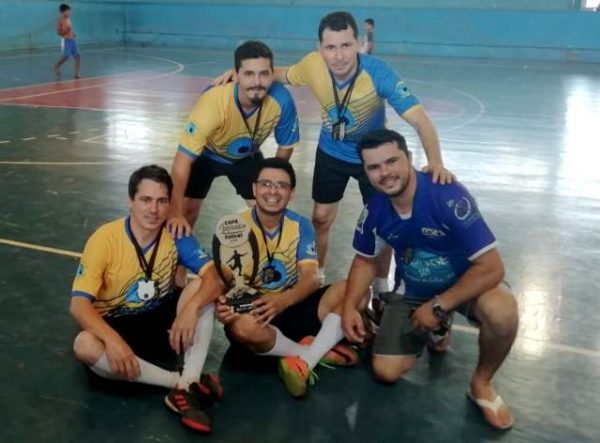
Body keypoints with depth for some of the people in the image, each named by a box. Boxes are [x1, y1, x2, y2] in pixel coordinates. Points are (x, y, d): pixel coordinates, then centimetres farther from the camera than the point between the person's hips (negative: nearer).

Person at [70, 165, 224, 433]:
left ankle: (187, 386, -31)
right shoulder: (105, 239, -18)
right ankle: (181, 381, -28)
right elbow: (79, 304, -23)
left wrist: (192, 308, -40)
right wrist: (113, 340, -40)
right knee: (85, 346, -34)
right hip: (118, 328, -2)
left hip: (163, 322, 2)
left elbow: (214, 278, -19)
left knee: (201, 288, -23)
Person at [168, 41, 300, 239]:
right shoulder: (213, 102, -42)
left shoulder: (281, 100, -34)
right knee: (187, 211, -5)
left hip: (247, 157, 3)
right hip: (206, 155, -2)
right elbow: (183, 159, -40)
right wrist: (175, 214, -43)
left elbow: (286, 146, -13)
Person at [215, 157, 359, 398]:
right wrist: (223, 304, -40)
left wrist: (283, 300, -35)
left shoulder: (301, 225, -1)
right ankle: (321, 351, -16)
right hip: (253, 310, -3)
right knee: (242, 326, -40)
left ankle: (304, 361, -25)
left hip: (293, 307, 3)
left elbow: (311, 278, -13)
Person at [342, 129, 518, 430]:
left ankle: (481, 384, -7)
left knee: (501, 312, -38)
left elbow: (491, 267, -31)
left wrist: (438, 306, -26)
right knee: (385, 372, -6)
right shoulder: (374, 210, -15)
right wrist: (350, 307, -10)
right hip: (413, 292, 4)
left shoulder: (448, 196, -32)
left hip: (467, 283, -4)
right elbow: (364, 261, 4)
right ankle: (432, 331, 25)